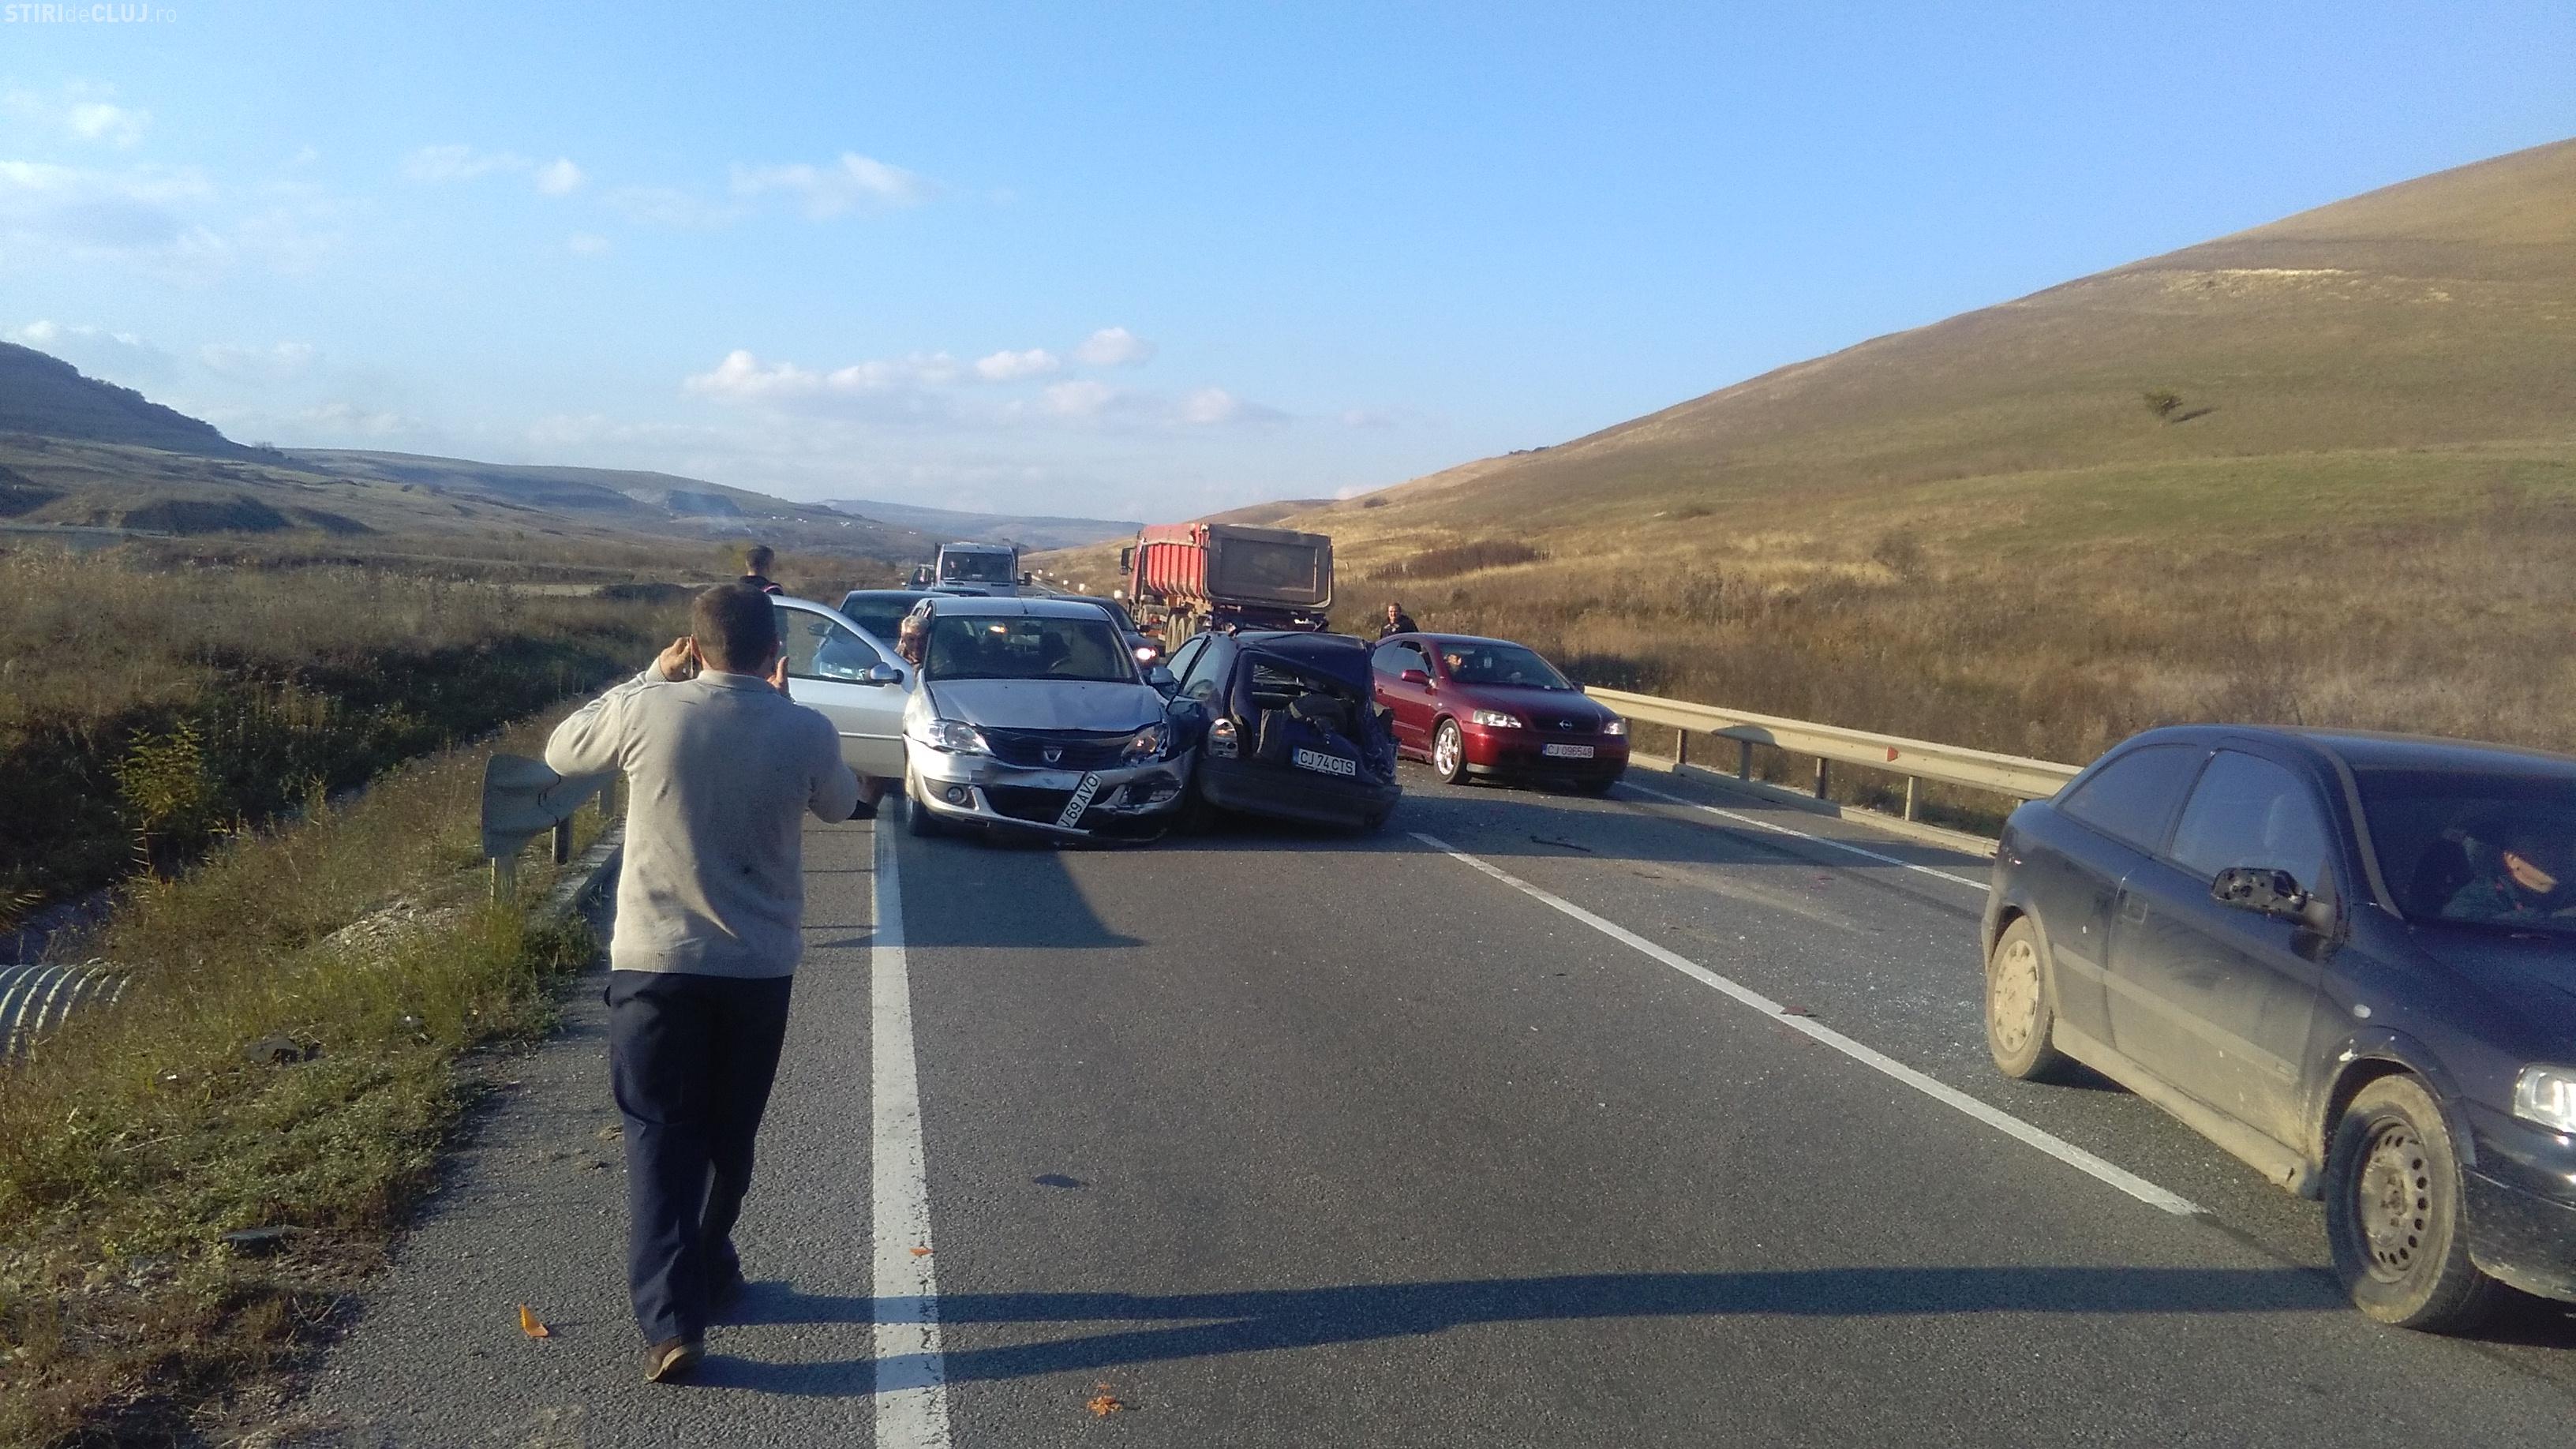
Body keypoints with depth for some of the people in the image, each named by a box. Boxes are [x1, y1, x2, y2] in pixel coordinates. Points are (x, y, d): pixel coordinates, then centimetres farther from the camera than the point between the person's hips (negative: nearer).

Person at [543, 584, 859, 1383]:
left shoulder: (646, 711, -11)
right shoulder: (805, 731, -8)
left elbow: (561, 752, 10)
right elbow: (841, 803, 13)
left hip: (654, 960, -1)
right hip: (760, 967, 2)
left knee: (660, 1136, 5)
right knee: (728, 1134, 19)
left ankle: (671, 1315, -5)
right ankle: (707, 1270, 35)